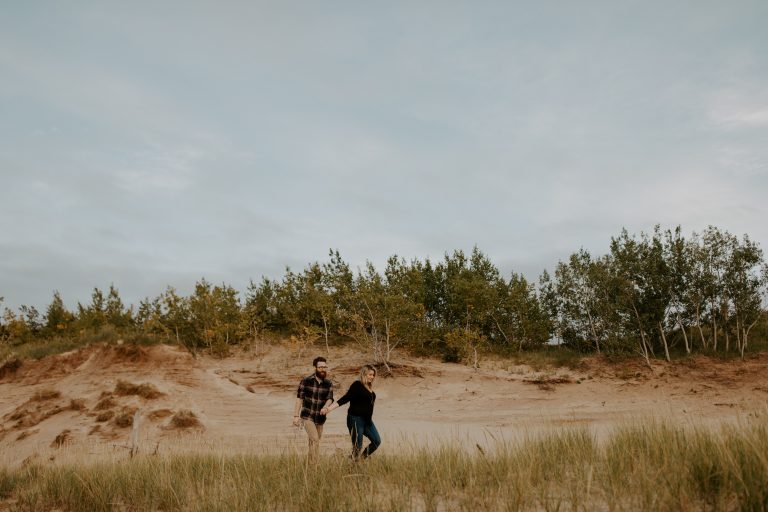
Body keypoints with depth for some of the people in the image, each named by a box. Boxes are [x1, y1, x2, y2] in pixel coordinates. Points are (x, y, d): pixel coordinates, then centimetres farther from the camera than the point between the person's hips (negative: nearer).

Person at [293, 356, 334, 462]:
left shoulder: (329, 384, 1)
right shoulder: (306, 381, -7)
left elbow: (330, 399, -8)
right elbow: (299, 398, -6)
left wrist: (325, 407, -30)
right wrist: (296, 416, -11)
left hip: (320, 418, 4)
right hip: (307, 417, -4)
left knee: (313, 443, 12)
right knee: (315, 440, -18)